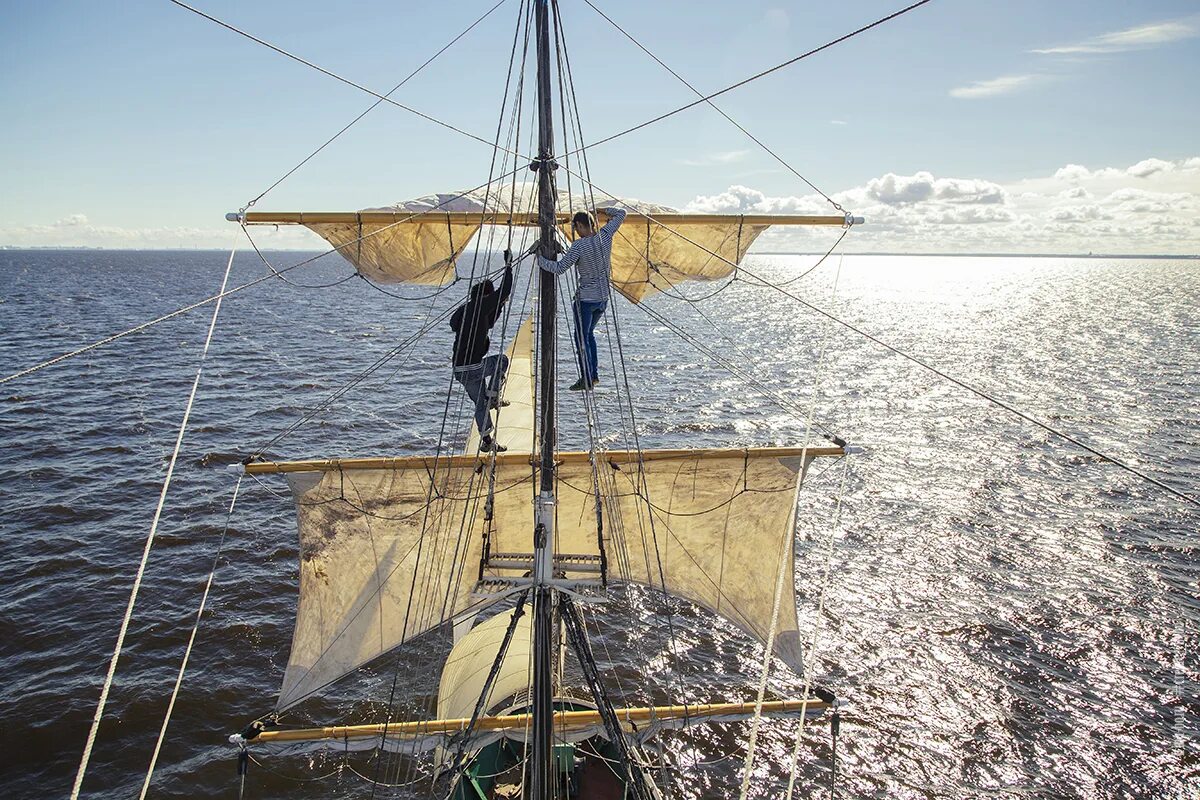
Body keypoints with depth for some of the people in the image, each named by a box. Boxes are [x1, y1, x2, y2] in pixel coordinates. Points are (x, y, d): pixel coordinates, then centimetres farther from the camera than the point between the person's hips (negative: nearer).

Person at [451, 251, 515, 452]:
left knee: (480, 404, 17)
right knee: (502, 360, 20)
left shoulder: (461, 312, 16)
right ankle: (492, 396, 11)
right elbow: (504, 291, -9)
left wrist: (500, 306, 25)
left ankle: (486, 441, 20)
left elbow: (488, 323, 30)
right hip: (474, 367, -8)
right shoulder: (479, 307, -10)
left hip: (460, 369, 8)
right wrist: (508, 266, 1)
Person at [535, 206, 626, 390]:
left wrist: (540, 259, -5)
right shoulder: (605, 235, -3)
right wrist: (604, 211, 22)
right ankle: (594, 374, 22)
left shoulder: (579, 246, -19)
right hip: (603, 297, 7)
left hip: (586, 299, -7)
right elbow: (620, 214, 11)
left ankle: (587, 379, 5)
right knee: (589, 333, 22)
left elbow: (560, 268, -18)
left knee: (581, 338, 4)